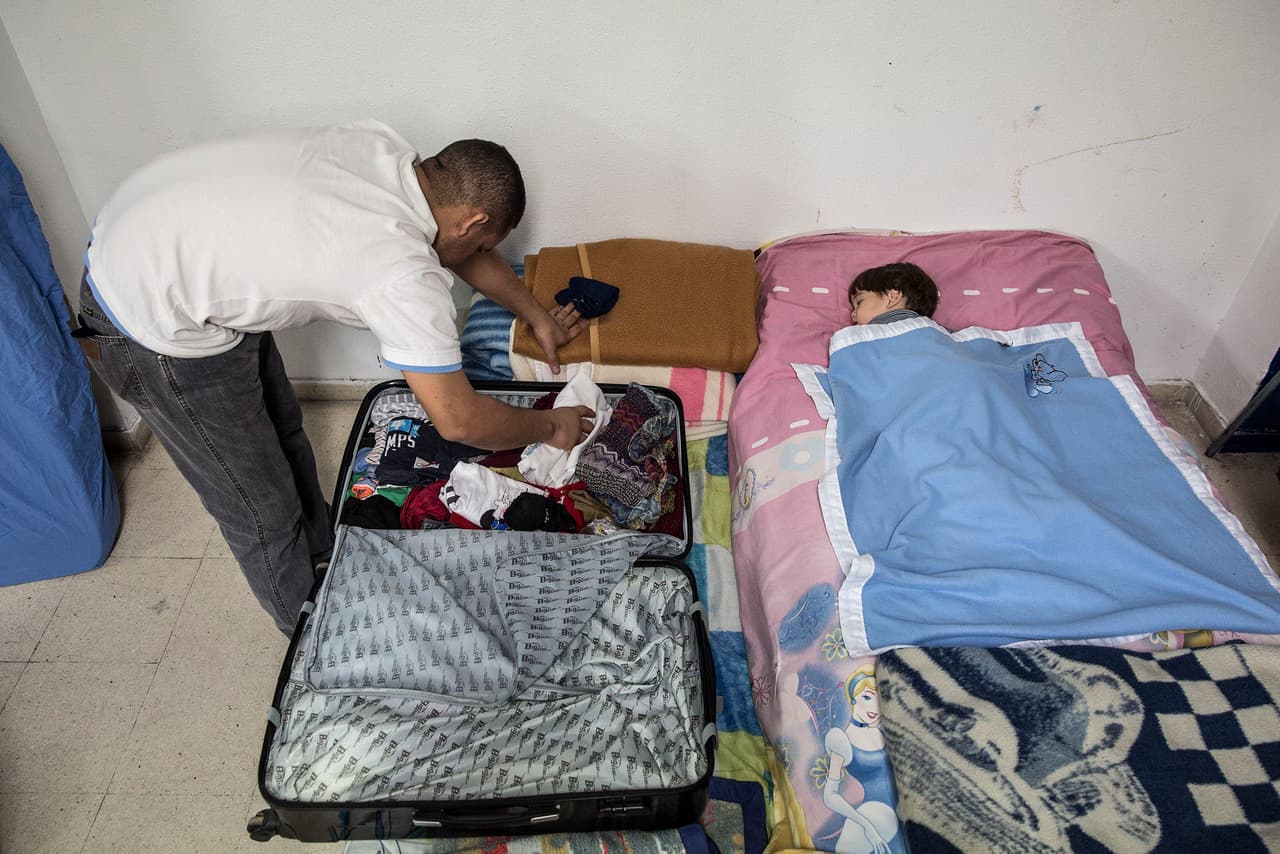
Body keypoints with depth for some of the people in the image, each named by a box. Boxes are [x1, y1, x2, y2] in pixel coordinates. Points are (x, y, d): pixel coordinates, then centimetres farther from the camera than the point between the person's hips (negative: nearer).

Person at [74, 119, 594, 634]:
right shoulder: (407, 278, -29)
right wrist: (550, 427, -1)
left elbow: (470, 251, 12)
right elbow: (459, 421, -19)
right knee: (260, 510, 9)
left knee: (282, 432, 25)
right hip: (154, 326, -9)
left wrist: (538, 315, 22)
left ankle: (324, 558, 49)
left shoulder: (379, 147, -5)